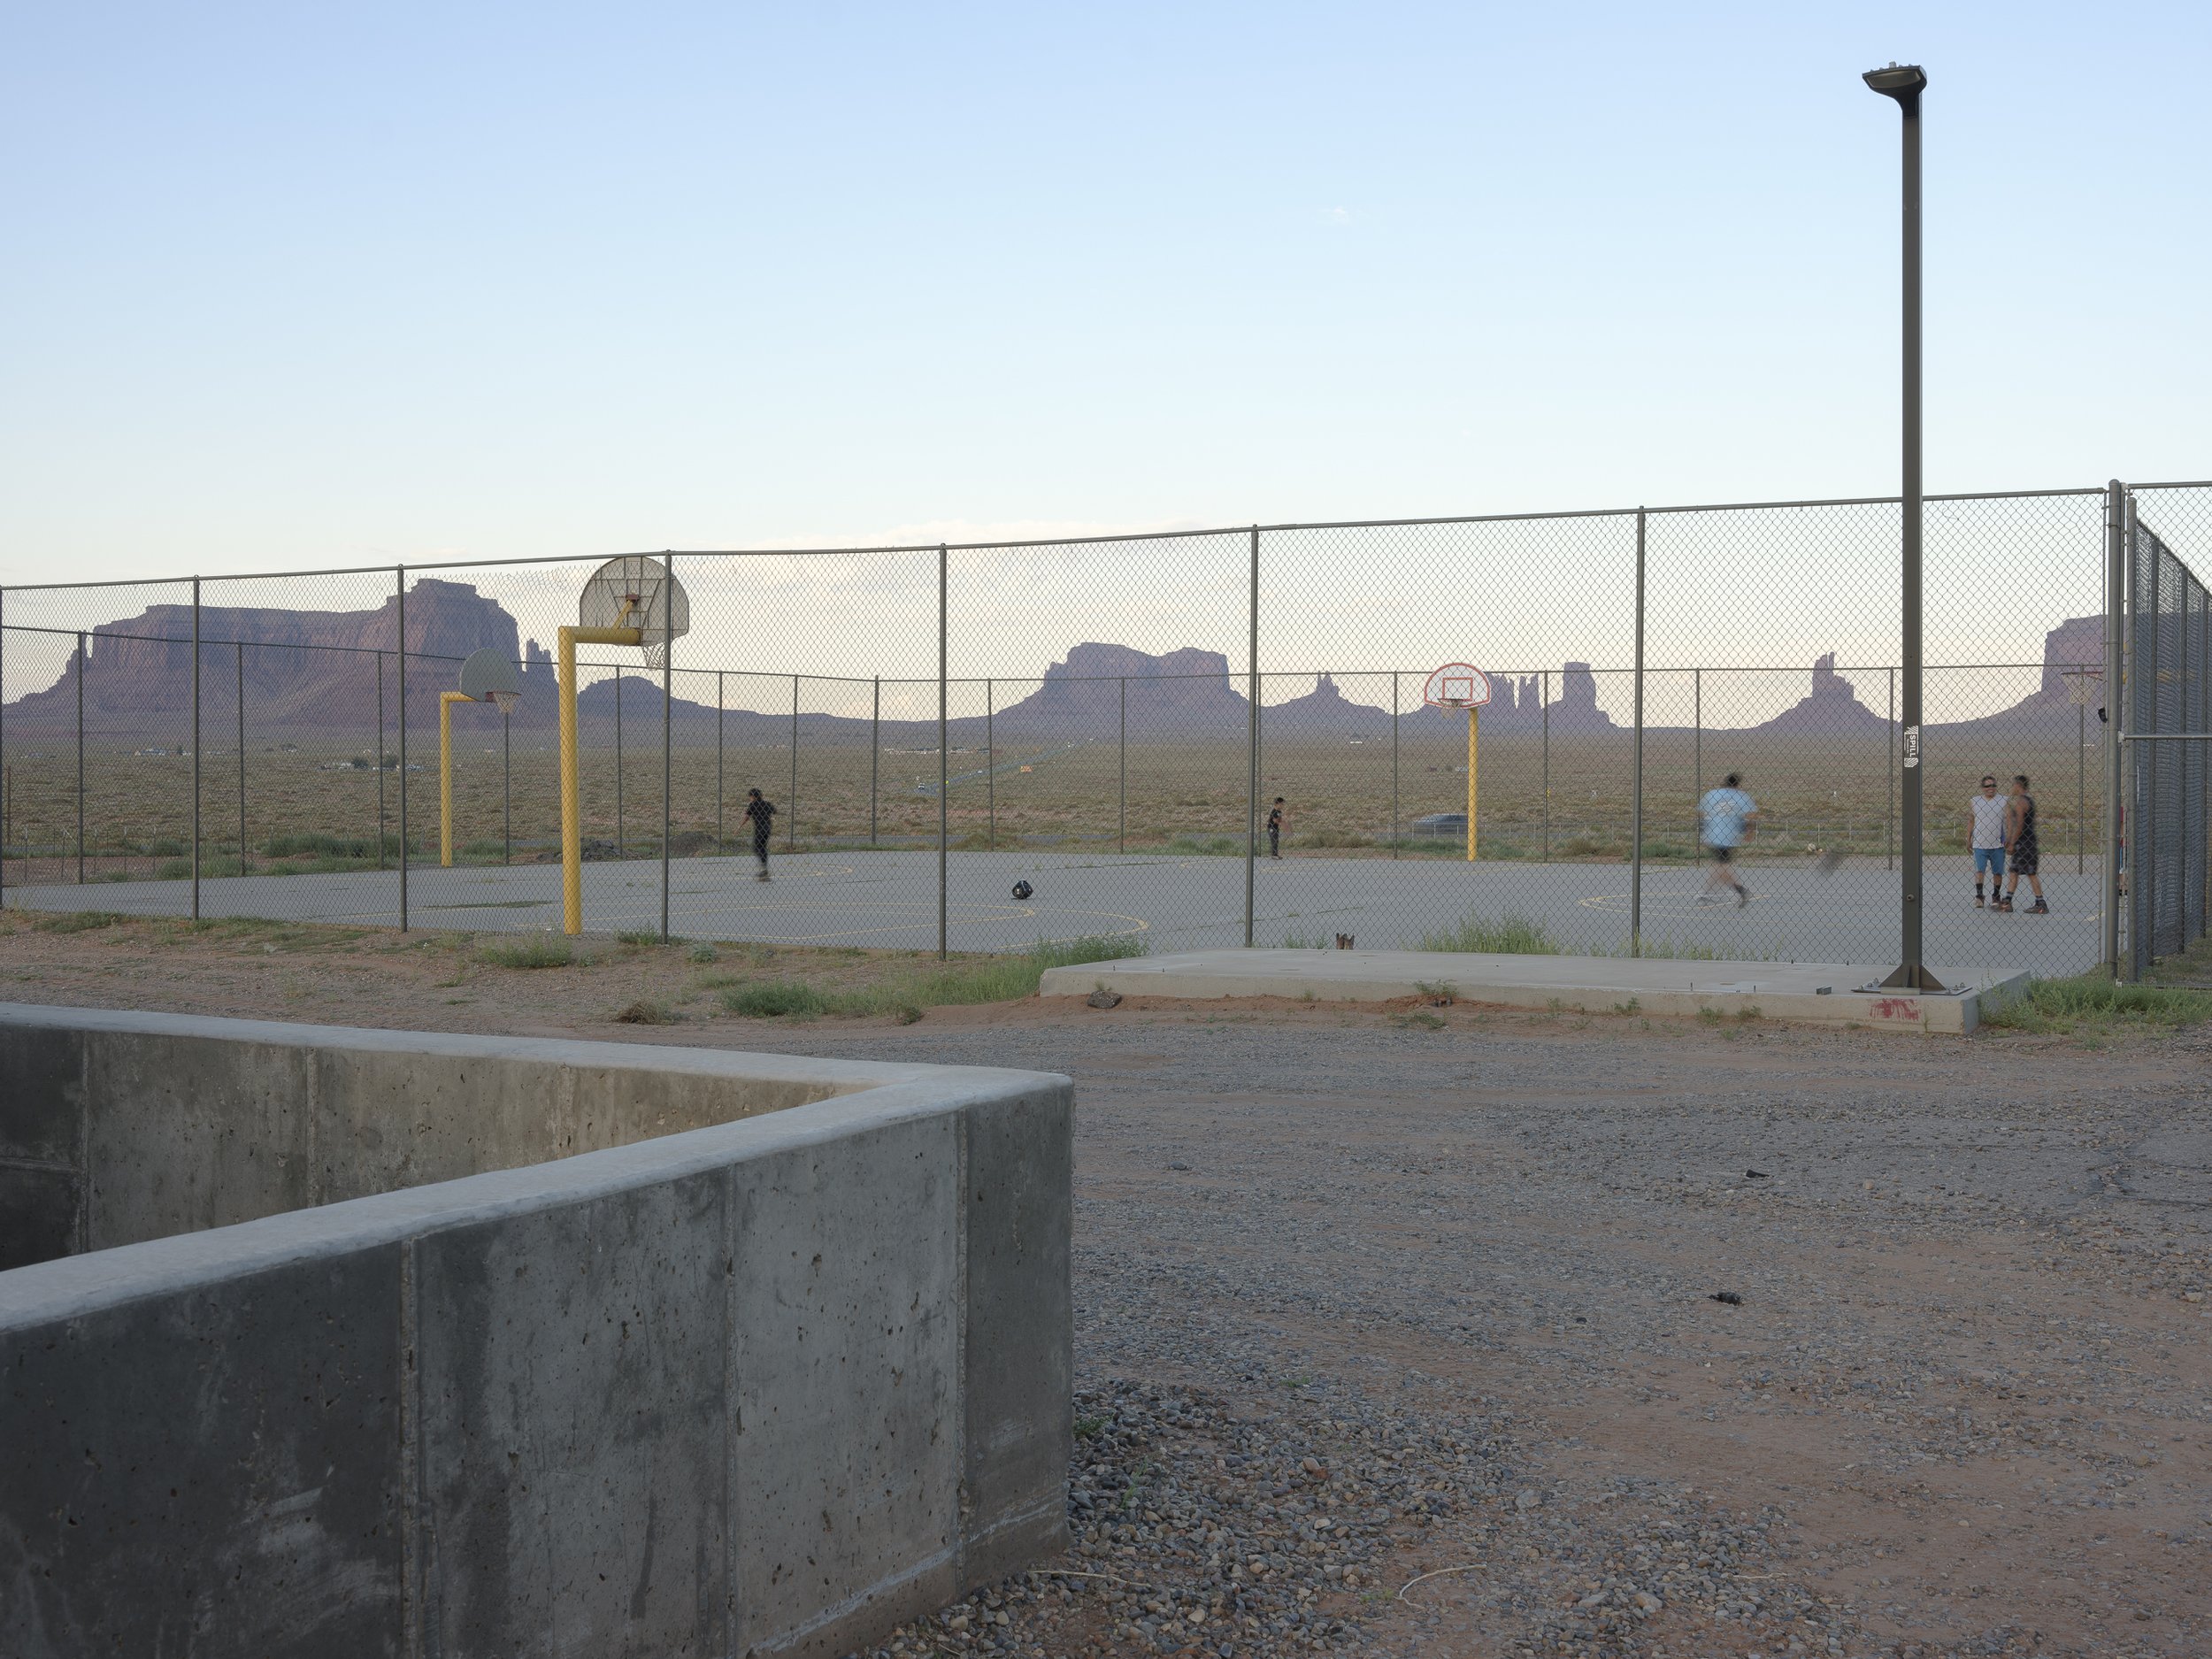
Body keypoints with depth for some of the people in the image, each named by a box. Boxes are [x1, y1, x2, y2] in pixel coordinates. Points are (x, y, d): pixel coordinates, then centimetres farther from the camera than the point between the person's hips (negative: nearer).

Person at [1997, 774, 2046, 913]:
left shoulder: (2020, 801, -15)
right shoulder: (2029, 799, 16)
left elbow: (2020, 825, -20)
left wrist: (2012, 843, -16)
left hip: (2023, 843, -10)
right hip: (2028, 842, 10)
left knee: (2031, 874, -5)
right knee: (2014, 872, 11)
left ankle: (2041, 905, -1)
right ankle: (2007, 903, 13)